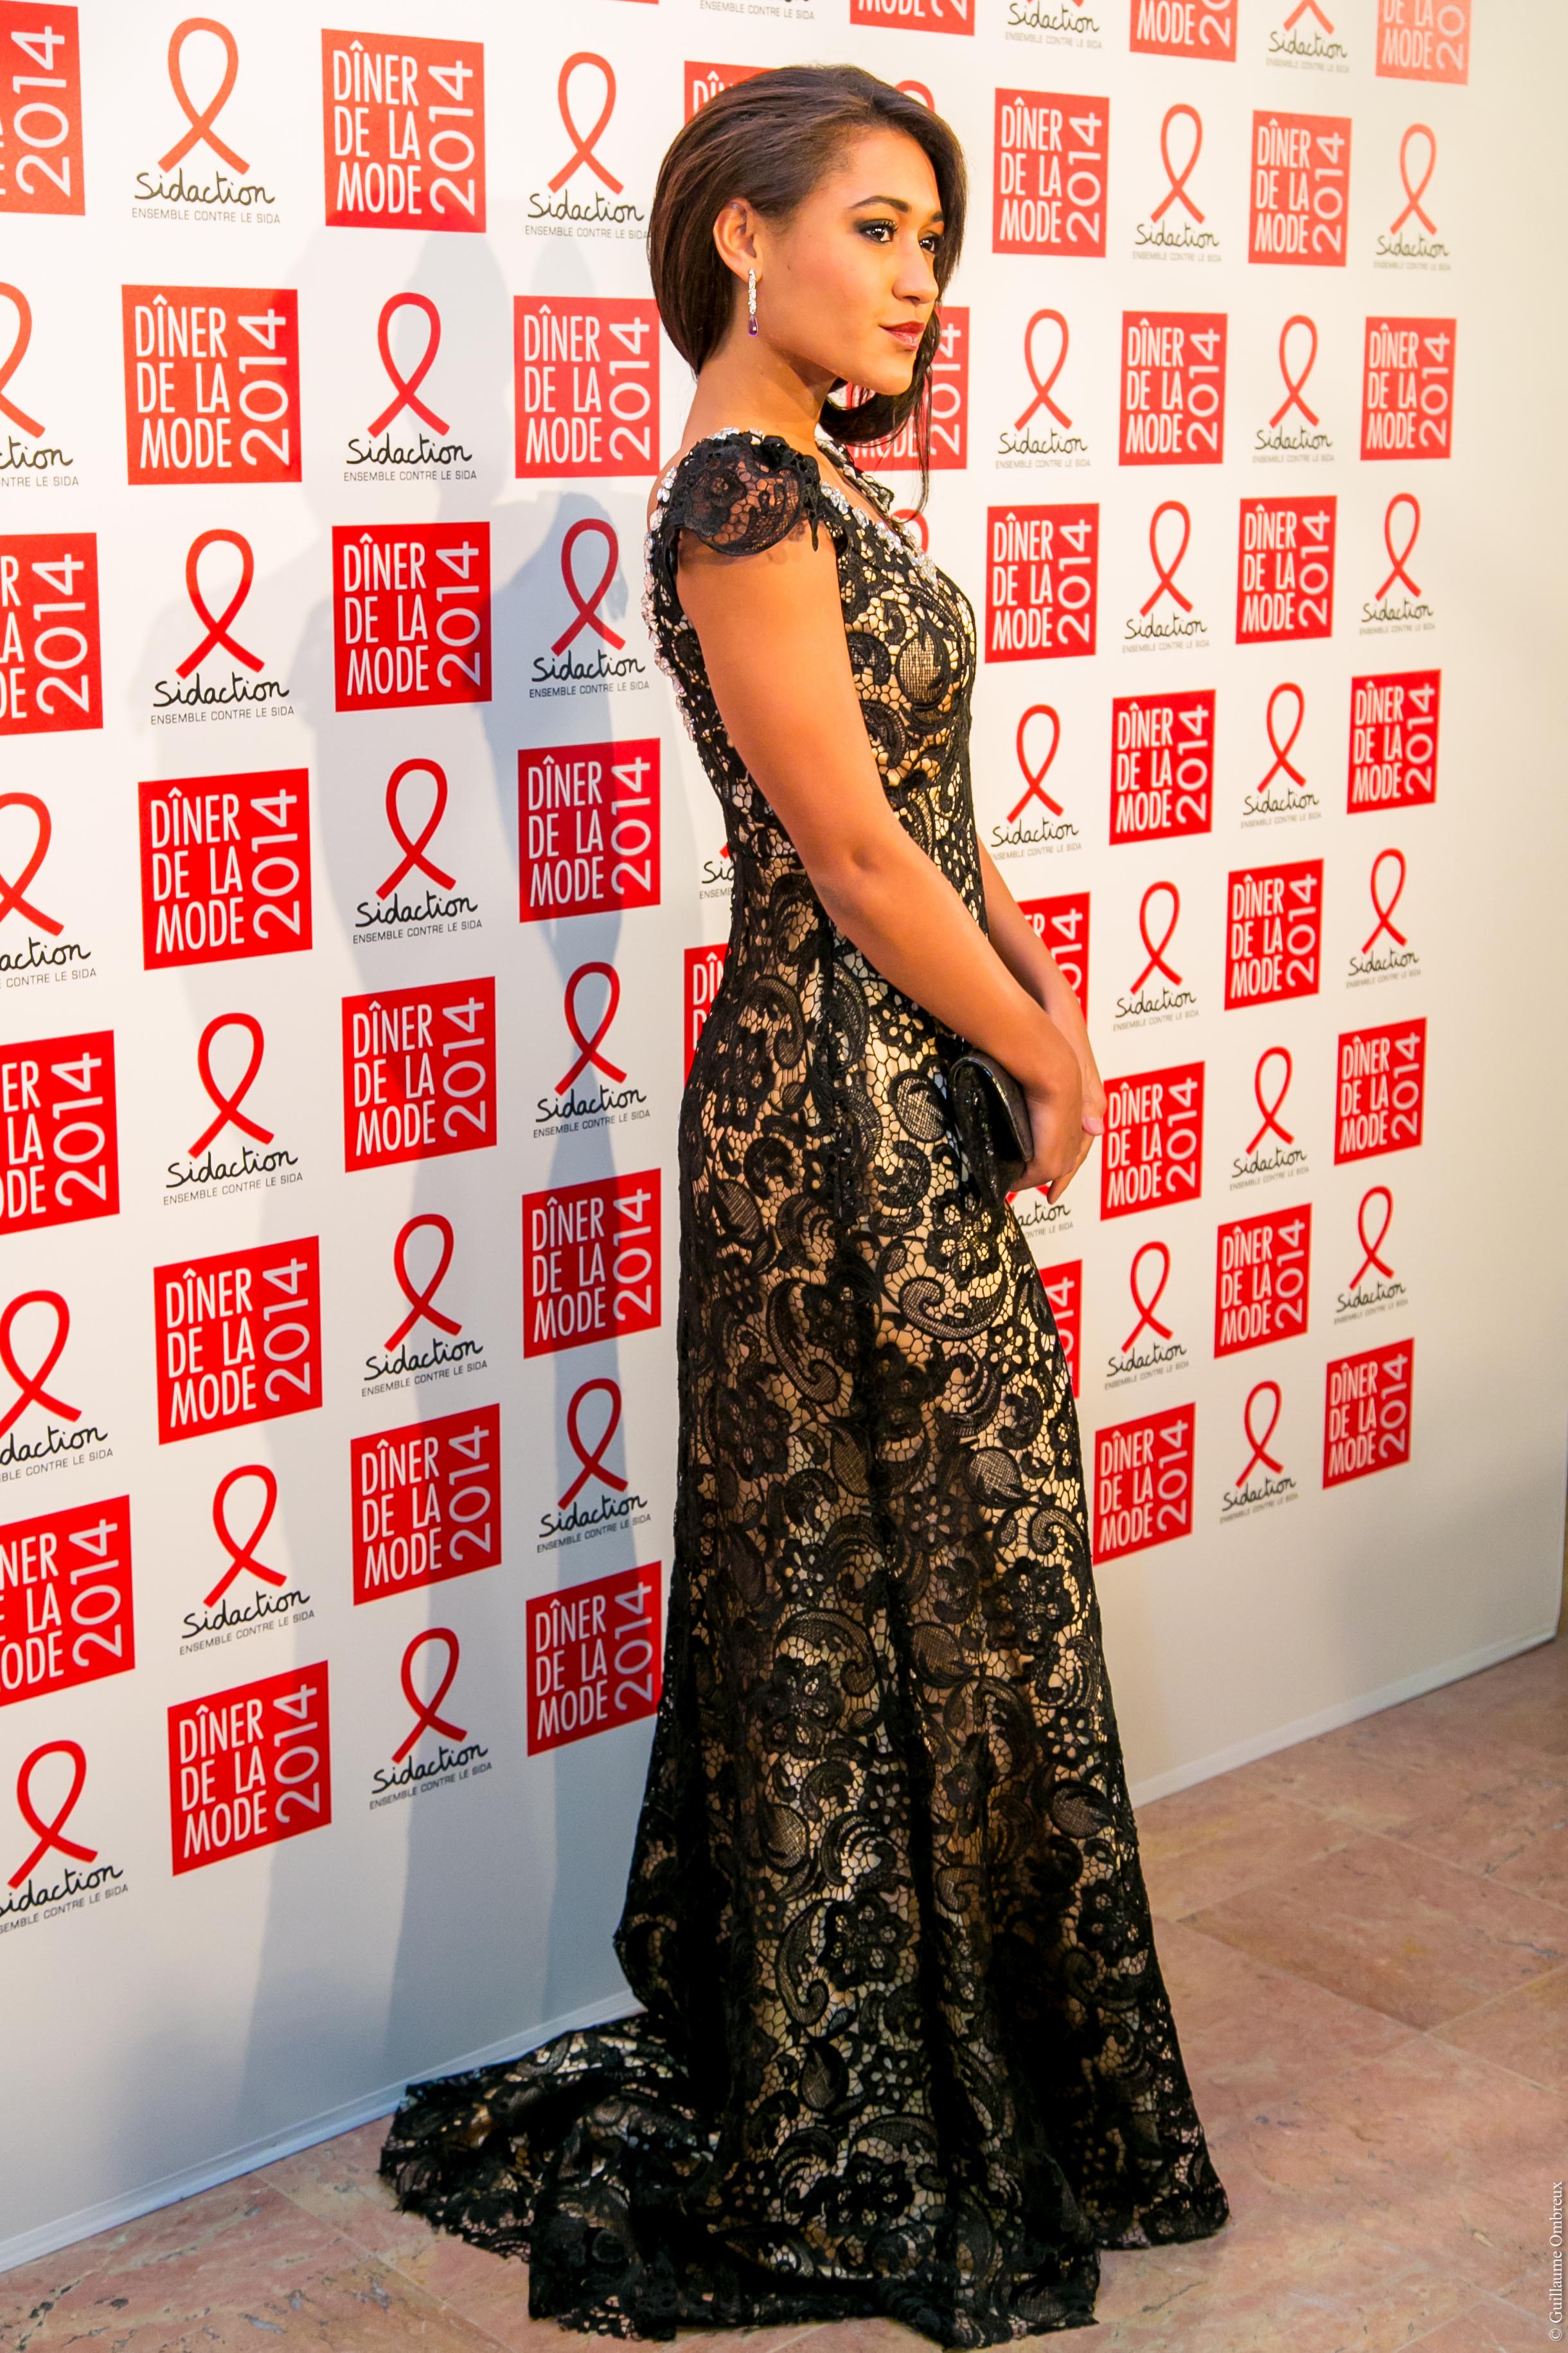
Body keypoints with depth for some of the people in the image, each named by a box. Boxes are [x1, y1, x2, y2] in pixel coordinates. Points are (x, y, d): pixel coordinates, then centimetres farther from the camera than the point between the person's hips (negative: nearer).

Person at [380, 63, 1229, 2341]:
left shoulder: (827, 481, 12)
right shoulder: (743, 491, -18)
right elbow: (851, 850, -20)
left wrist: (1045, 993, 1)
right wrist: (1054, 1063, -9)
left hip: (918, 1082, 9)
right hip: (840, 1100, -9)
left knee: (898, 1597, 17)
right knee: (901, 1597, 2)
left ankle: (879, 2081, 33)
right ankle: (879, 2165, 19)